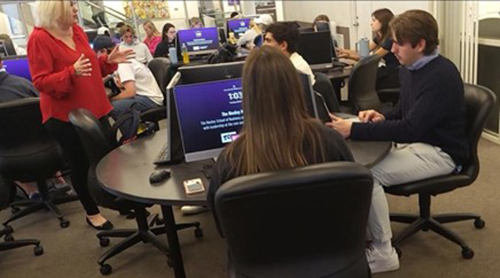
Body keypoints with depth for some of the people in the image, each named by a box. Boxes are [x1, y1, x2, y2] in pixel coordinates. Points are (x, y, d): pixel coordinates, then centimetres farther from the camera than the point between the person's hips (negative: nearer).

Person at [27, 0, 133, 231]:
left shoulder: (76, 30, 7)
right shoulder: (39, 38, -14)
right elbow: (41, 82, -18)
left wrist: (108, 61, 1)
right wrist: (72, 73, -32)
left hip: (94, 109, 7)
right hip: (65, 115, -7)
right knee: (81, 164, 4)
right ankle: (92, 213, 22)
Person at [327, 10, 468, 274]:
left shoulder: (441, 76, -24)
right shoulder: (410, 68, 5)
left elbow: (409, 129, -32)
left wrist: (353, 130, -35)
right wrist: (383, 117, -4)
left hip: (440, 152, -9)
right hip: (414, 142, 9)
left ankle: (383, 254, -9)